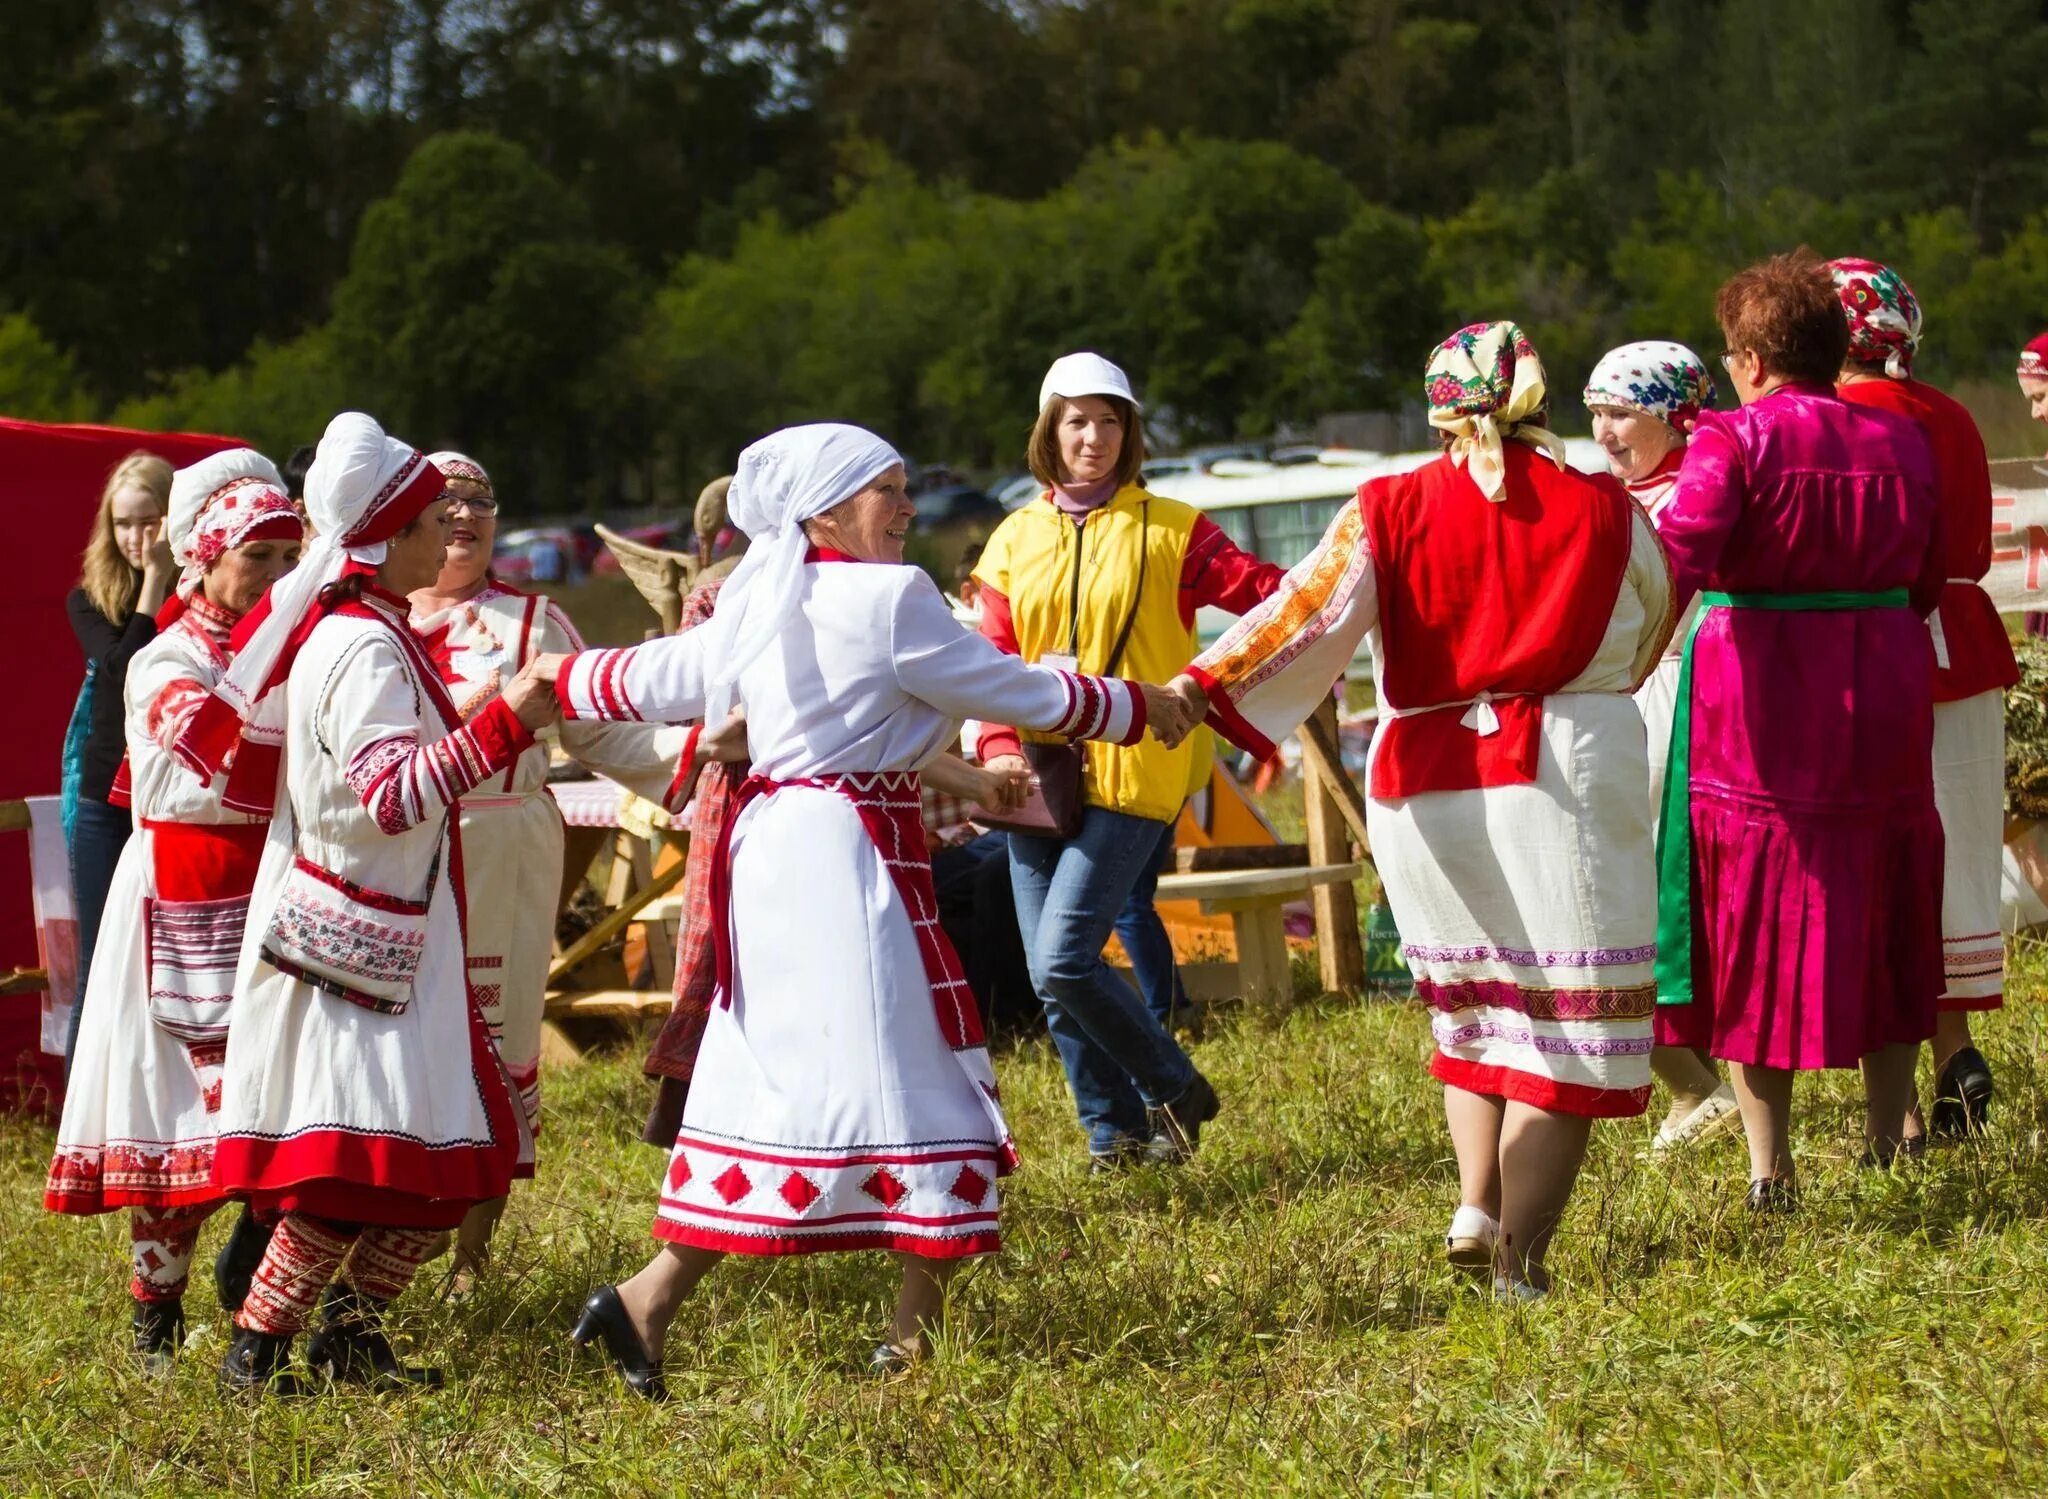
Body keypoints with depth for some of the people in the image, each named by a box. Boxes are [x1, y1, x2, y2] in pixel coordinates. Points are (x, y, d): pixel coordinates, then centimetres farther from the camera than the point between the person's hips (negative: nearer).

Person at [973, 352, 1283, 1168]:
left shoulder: (1169, 530, 2)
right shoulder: (1016, 539, 12)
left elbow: (1264, 592, -6)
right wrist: (1000, 747, -9)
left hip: (1131, 775, -5)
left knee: (1065, 962, -15)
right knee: (1049, 978, 5)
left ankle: (1175, 1090, 6)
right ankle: (1116, 1134, 20)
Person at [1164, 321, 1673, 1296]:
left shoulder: (1390, 510, 0)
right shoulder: (1604, 513, 2)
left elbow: (1309, 610, -11)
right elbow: (1654, 620, 19)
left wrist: (1203, 685, -16)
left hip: (1423, 786, 2)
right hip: (1564, 778, -2)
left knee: (1473, 1006, 21)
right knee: (1565, 1018, 0)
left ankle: (1476, 1207, 9)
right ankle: (1520, 1257, -7)